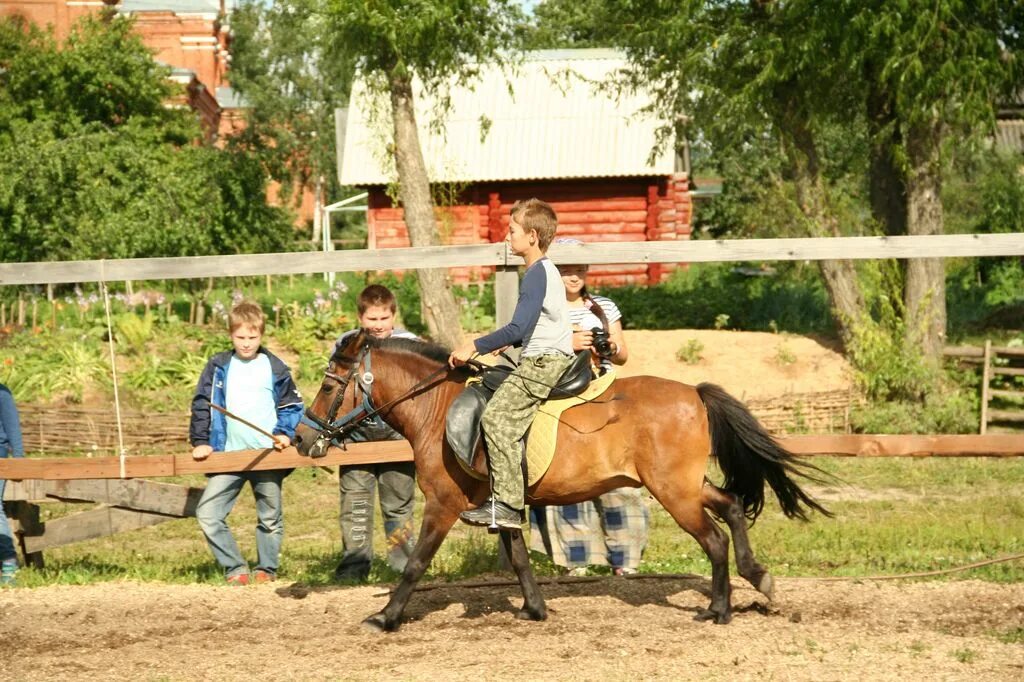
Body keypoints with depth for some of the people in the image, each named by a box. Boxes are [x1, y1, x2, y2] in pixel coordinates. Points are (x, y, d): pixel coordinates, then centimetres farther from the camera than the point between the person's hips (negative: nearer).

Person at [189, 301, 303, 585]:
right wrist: (200, 441, -1)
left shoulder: (274, 368, 5)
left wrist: (285, 433, -5)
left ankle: (266, 569, 24)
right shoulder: (218, 367, 5)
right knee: (207, 513, -11)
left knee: (270, 518, 7)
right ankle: (235, 568, -2)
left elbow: (292, 406, 11)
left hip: (267, 455, 0)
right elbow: (201, 404, 7)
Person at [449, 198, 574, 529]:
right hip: (548, 358, 11)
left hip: (543, 363, -11)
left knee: (497, 416, -19)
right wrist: (506, 344, 20)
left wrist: (475, 347, -21)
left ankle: (506, 504, -24)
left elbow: (519, 328, -23)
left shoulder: (536, 274, -15)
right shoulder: (545, 271, 18)